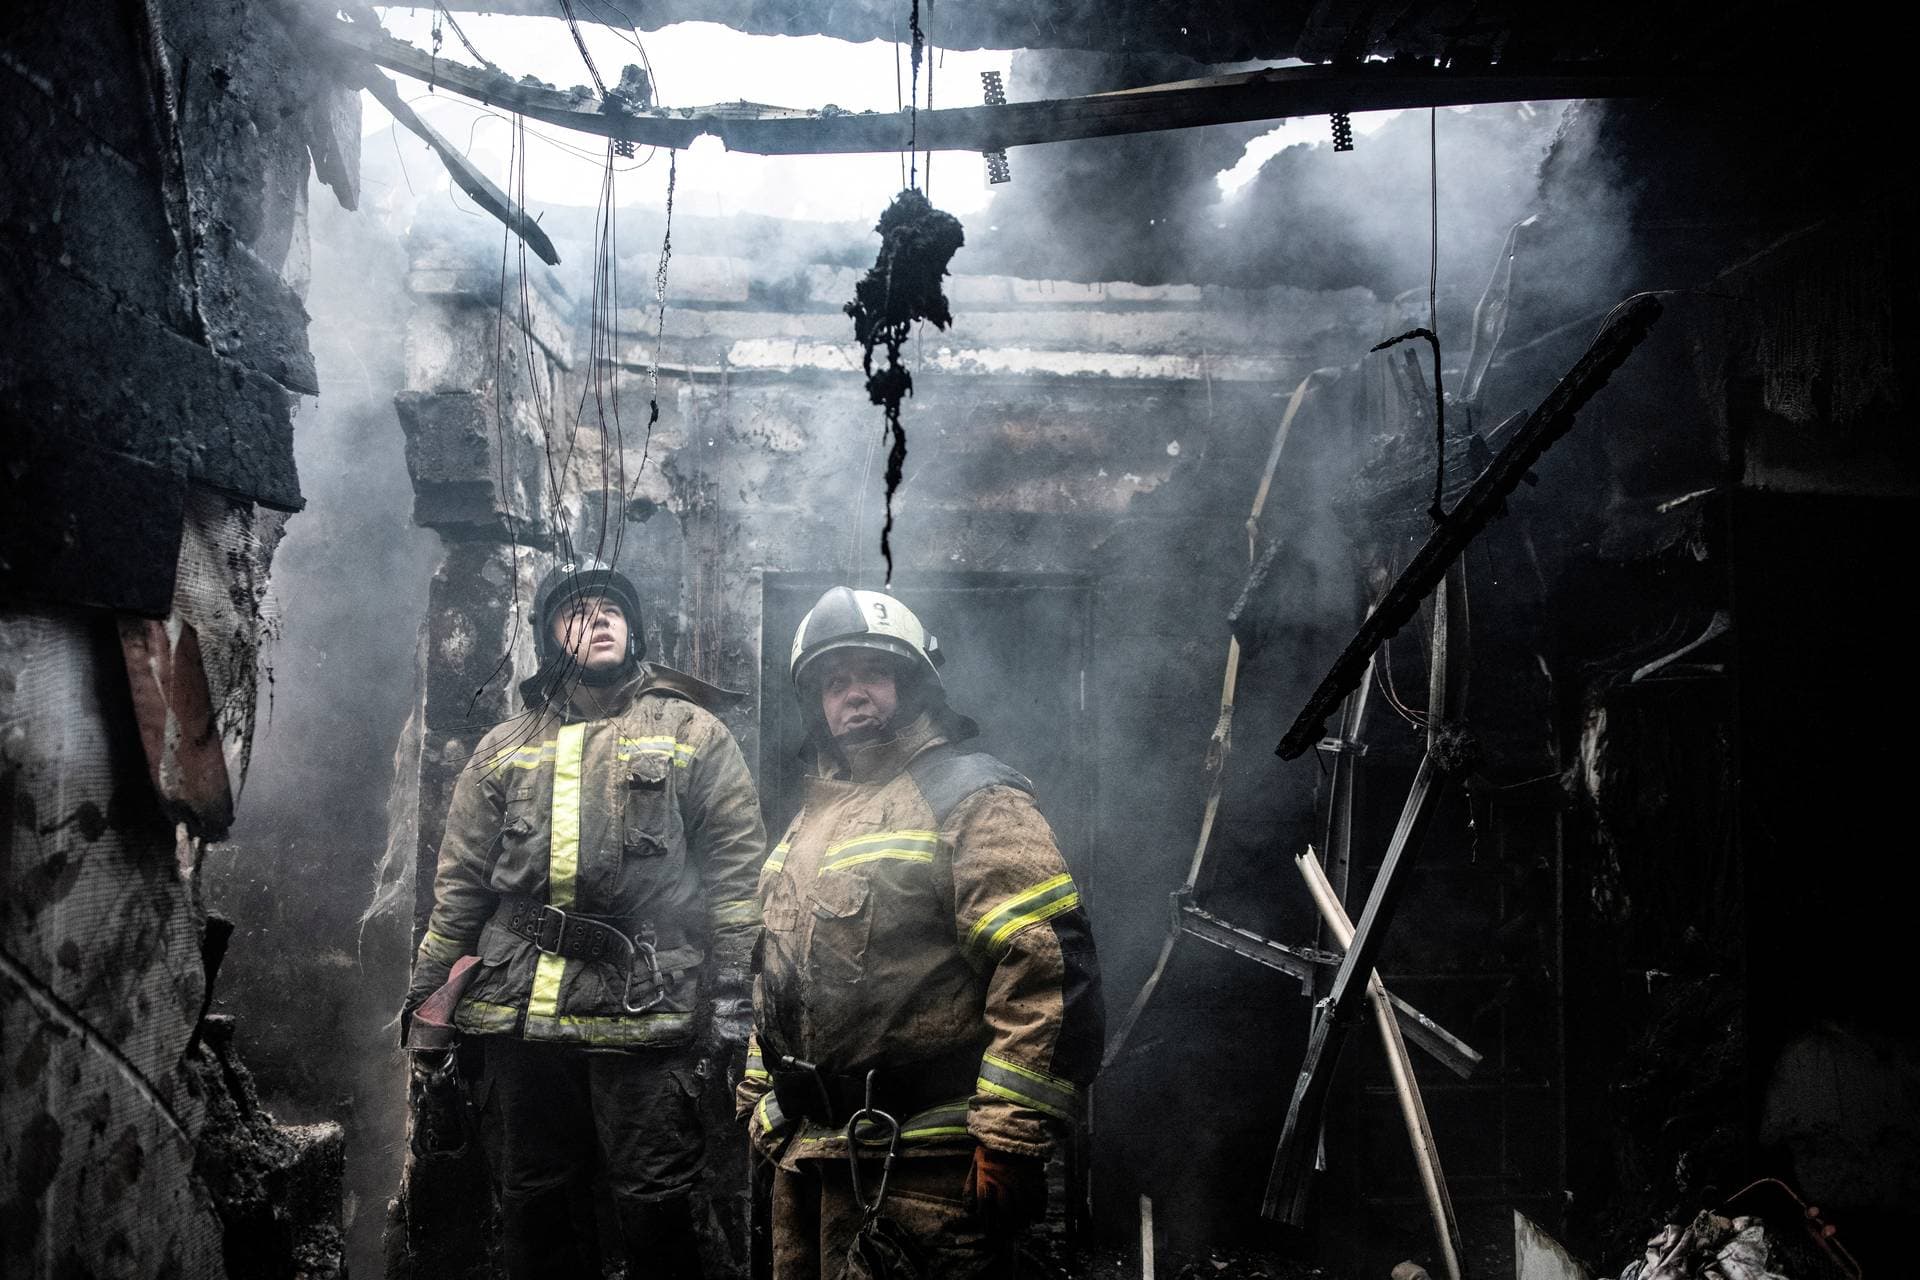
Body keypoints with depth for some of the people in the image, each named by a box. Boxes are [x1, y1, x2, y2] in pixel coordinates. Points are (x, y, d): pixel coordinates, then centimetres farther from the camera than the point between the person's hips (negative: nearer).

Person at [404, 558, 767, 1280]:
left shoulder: (691, 731, 6)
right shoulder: (505, 748, 16)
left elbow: (737, 871, 0)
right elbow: (461, 882, 17)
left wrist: (731, 999, -7)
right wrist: (422, 996, 12)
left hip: (643, 1011, -3)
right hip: (517, 1014, 4)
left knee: (654, 1210, 0)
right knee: (530, 1207, 11)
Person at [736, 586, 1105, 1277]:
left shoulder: (971, 799, -9)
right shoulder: (812, 819, 18)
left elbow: (1049, 971, -19)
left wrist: (1010, 1141, -21)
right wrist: (761, 1105, 22)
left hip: (923, 1169, -8)